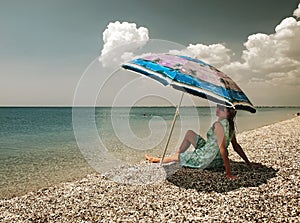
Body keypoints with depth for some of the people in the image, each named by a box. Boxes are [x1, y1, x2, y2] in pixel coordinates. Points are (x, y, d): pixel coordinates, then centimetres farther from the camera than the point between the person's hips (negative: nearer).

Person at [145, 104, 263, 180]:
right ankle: (178, 155, 34)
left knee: (175, 157, 12)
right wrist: (249, 163, 12)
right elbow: (236, 146, 2)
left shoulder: (219, 124, -26)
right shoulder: (230, 124, 1)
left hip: (205, 160, -9)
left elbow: (223, 149, -29)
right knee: (189, 133, 20)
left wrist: (228, 172, -30)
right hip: (216, 160, 9)